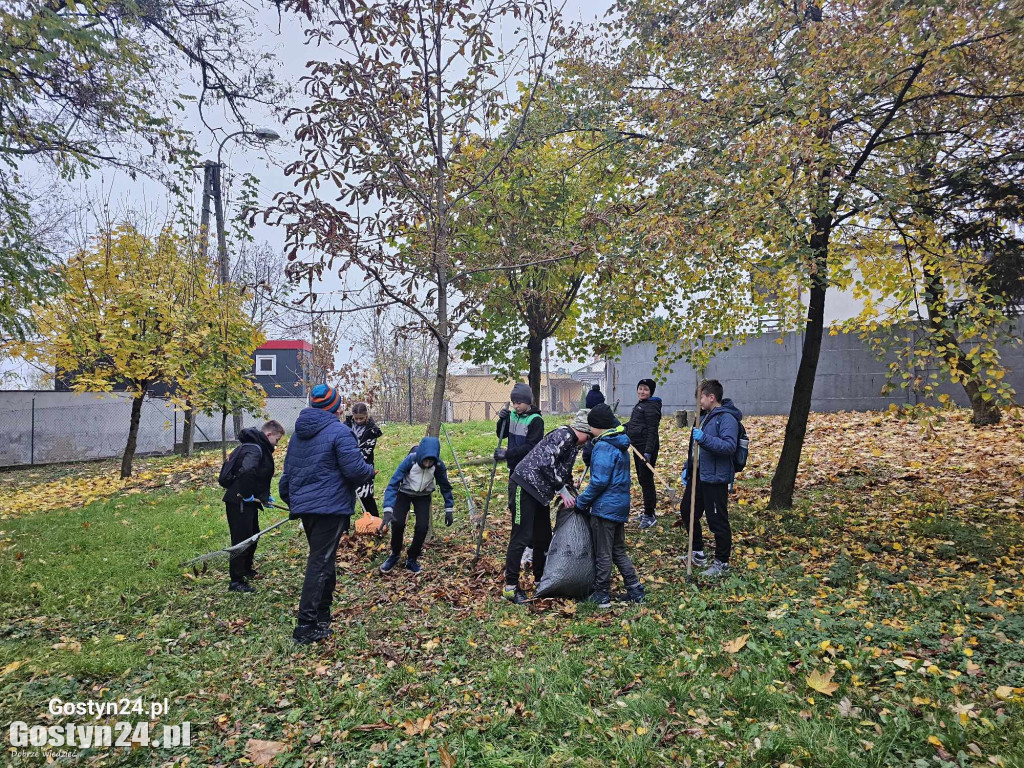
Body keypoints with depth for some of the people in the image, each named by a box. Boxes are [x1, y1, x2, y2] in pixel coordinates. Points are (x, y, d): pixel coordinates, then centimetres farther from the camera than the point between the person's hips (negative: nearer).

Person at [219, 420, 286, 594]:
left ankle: (246, 570, 40)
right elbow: (247, 471, -38)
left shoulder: (260, 448, 14)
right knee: (242, 540, -4)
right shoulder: (254, 449, -20)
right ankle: (236, 581, 5)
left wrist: (265, 495, 12)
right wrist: (247, 494, -28)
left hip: (248, 502, 11)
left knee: (253, 536, 22)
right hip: (239, 502, -11)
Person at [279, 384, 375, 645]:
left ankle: (321, 620, 28)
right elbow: (355, 469, -20)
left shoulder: (298, 433, 12)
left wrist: (292, 500, 33)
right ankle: (305, 628, -2)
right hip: (330, 507, -8)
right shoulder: (339, 431, -14)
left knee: (321, 560, 19)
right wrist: (370, 471, 1)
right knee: (320, 564, -3)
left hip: (304, 506, 8)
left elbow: (288, 472, 20)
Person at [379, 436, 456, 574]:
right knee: (397, 523, -19)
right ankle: (395, 554, 10)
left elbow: (445, 486, -9)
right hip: (404, 493, -1)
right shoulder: (410, 460, -34)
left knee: (422, 527, -15)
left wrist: (449, 509, -7)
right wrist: (388, 510, -43)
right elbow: (393, 483, -34)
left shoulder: (438, 465, -26)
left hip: (423, 496, 2)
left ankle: (412, 559, 10)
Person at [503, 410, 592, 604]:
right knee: (521, 537, -7)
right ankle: (510, 587, 1)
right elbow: (546, 463, -24)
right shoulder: (563, 435, -15)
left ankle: (540, 580, 29)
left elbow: (565, 473, 26)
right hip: (525, 486, -10)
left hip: (541, 492, 10)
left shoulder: (574, 445, 16)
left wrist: (574, 497, 19)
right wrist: (563, 490, -15)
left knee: (544, 537, 15)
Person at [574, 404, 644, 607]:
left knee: (603, 554, 4)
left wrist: (581, 501, -12)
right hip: (620, 505, 9)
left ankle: (601, 595, 15)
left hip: (605, 507, -9)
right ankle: (635, 590, 21)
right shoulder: (620, 444, 10)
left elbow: (599, 481, -23)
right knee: (619, 551, 19)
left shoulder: (604, 447, -20)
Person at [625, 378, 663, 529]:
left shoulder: (651, 406, -14)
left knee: (646, 479, -6)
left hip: (647, 447, -10)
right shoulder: (639, 405, 16)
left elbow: (652, 431, -21)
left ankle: (649, 515, 2)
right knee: (642, 479, 15)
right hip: (637, 447, 10)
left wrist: (648, 451, -27)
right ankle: (649, 512, 25)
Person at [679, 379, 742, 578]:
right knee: (687, 510, 18)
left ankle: (722, 563, 17)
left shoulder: (727, 418, -16)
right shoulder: (705, 416, 13)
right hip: (698, 476, 10)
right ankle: (698, 552, 35)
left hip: (715, 479, -10)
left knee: (717, 521, 1)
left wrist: (704, 439, -37)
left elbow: (730, 446, -29)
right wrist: (687, 468, 18)